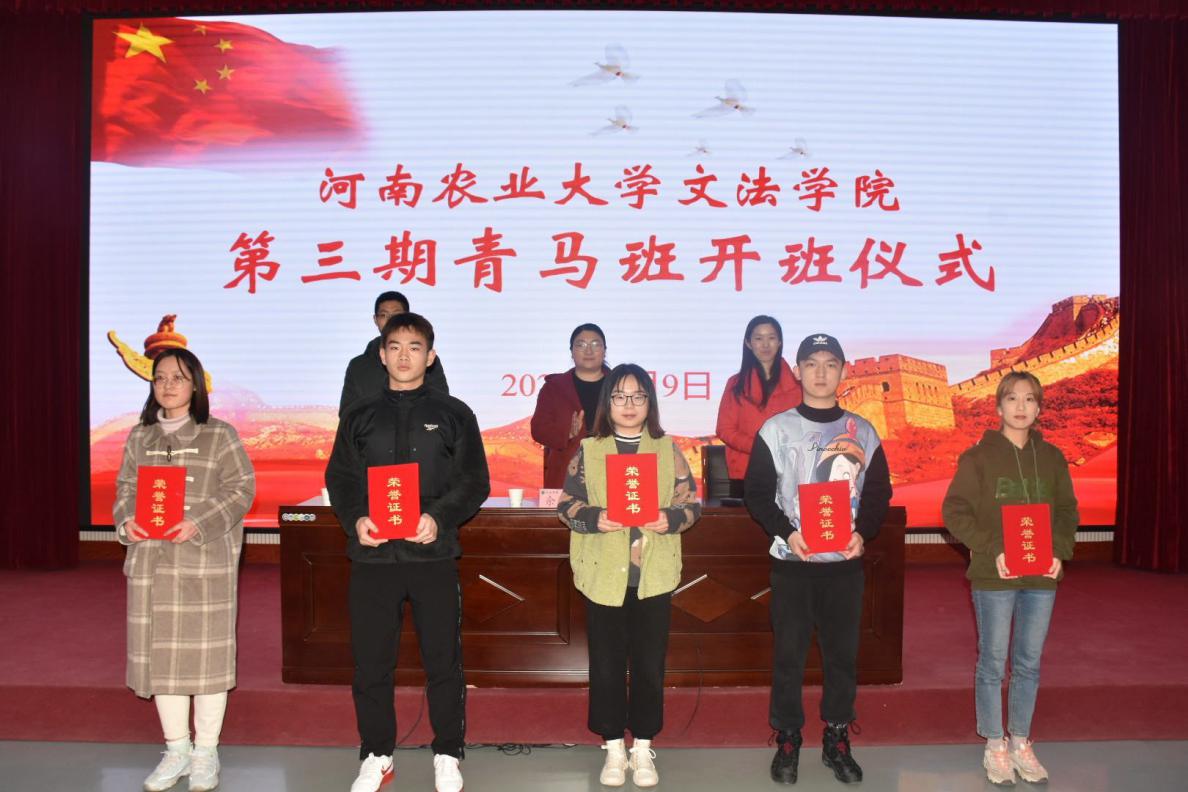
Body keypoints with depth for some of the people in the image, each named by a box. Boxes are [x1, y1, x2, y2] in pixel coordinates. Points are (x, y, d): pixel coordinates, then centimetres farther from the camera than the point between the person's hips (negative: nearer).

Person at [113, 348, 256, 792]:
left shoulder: (220, 435, -1)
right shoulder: (140, 436, 12)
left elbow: (241, 488, -6)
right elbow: (125, 488, 13)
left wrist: (199, 523, -18)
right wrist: (127, 520, -8)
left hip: (206, 563, -4)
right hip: (150, 562, 4)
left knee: (206, 652, 1)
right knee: (158, 653, 8)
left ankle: (206, 751, 17)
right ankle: (177, 748, 24)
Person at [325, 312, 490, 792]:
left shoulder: (453, 414, 5)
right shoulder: (360, 416, 11)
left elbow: (475, 482, 1)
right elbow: (338, 478, 10)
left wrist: (440, 518, -15)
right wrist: (355, 518, -10)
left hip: (433, 554, -1)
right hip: (372, 555, 2)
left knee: (444, 661, 6)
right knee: (370, 662, 8)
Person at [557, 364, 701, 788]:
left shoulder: (668, 449, 3)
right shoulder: (588, 451, 2)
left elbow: (692, 503, 4)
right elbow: (566, 505, 2)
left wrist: (672, 519, -16)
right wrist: (594, 519, -17)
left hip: (654, 575, 1)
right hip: (603, 574, 0)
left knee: (649, 664, 8)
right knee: (606, 664, 8)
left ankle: (643, 747, 24)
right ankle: (613, 748, 23)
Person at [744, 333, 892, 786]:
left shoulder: (862, 432, 7)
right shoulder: (776, 429, 1)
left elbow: (879, 493, 9)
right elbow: (756, 493, -2)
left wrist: (863, 533, -9)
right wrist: (787, 533, -16)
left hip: (845, 562, 2)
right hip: (792, 561, -2)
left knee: (843, 653, 9)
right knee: (789, 654, 4)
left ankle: (837, 740, 24)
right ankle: (787, 740, 19)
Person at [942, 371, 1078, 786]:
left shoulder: (1052, 457, 7)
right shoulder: (979, 456, -5)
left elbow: (1067, 511, 11)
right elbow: (955, 510, -8)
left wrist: (1059, 551, -6)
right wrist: (993, 550, -18)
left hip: (1042, 578, 4)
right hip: (994, 577, -4)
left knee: (1029, 663, 12)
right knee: (993, 662, 5)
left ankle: (1021, 743, 27)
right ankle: (994, 747, 19)